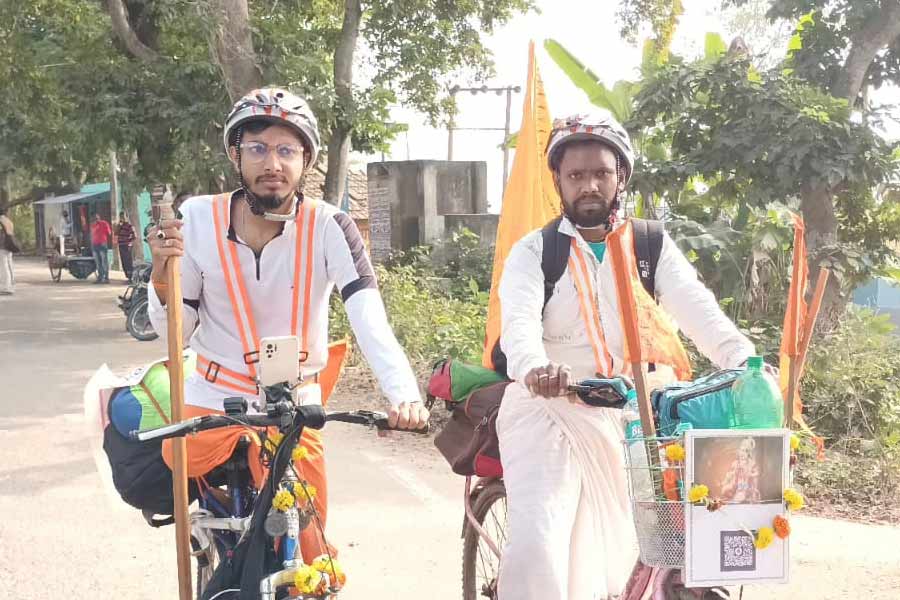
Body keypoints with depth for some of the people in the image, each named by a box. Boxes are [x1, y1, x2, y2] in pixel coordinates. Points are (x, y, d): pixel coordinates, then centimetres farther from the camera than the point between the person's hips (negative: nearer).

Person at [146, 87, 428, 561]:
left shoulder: (328, 228, -15)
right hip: (213, 402, 1)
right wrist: (162, 274, -24)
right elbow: (175, 333, -3)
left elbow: (370, 319, -29)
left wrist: (404, 393, -46)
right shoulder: (197, 219, -10)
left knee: (307, 556, 1)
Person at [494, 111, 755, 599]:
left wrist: (746, 360, -31)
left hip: (628, 413, 3)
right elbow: (519, 320, -19)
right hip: (548, 408, -2)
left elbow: (697, 308, -11)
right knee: (536, 546, -19)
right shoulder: (533, 252, 0)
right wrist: (534, 369, -42)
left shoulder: (652, 247, 5)